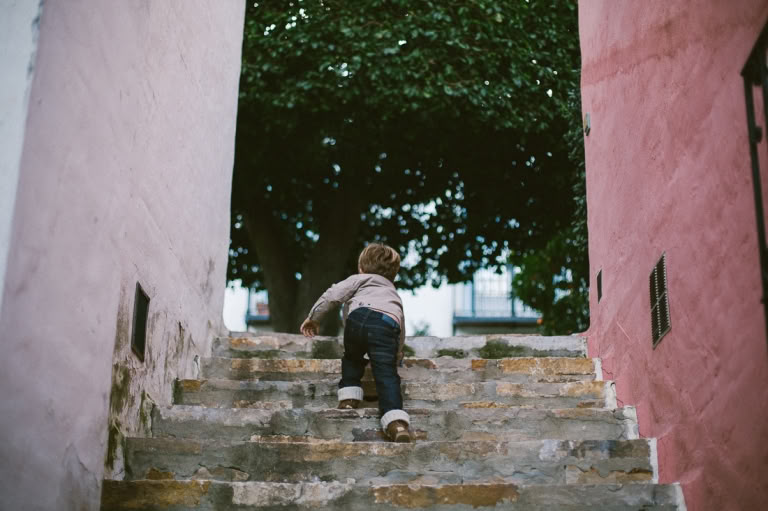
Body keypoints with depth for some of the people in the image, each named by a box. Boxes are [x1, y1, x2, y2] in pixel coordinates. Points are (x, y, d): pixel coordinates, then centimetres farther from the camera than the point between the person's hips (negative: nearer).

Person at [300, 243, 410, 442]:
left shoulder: (359, 279, 34)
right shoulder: (394, 294, 46)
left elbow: (334, 294, 16)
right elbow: (401, 332, 46)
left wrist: (314, 317, 24)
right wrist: (397, 354, 57)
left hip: (360, 315, -1)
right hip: (388, 323, 1)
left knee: (352, 359, 28)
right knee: (387, 374, -5)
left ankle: (348, 400, 20)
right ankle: (396, 422, -23)